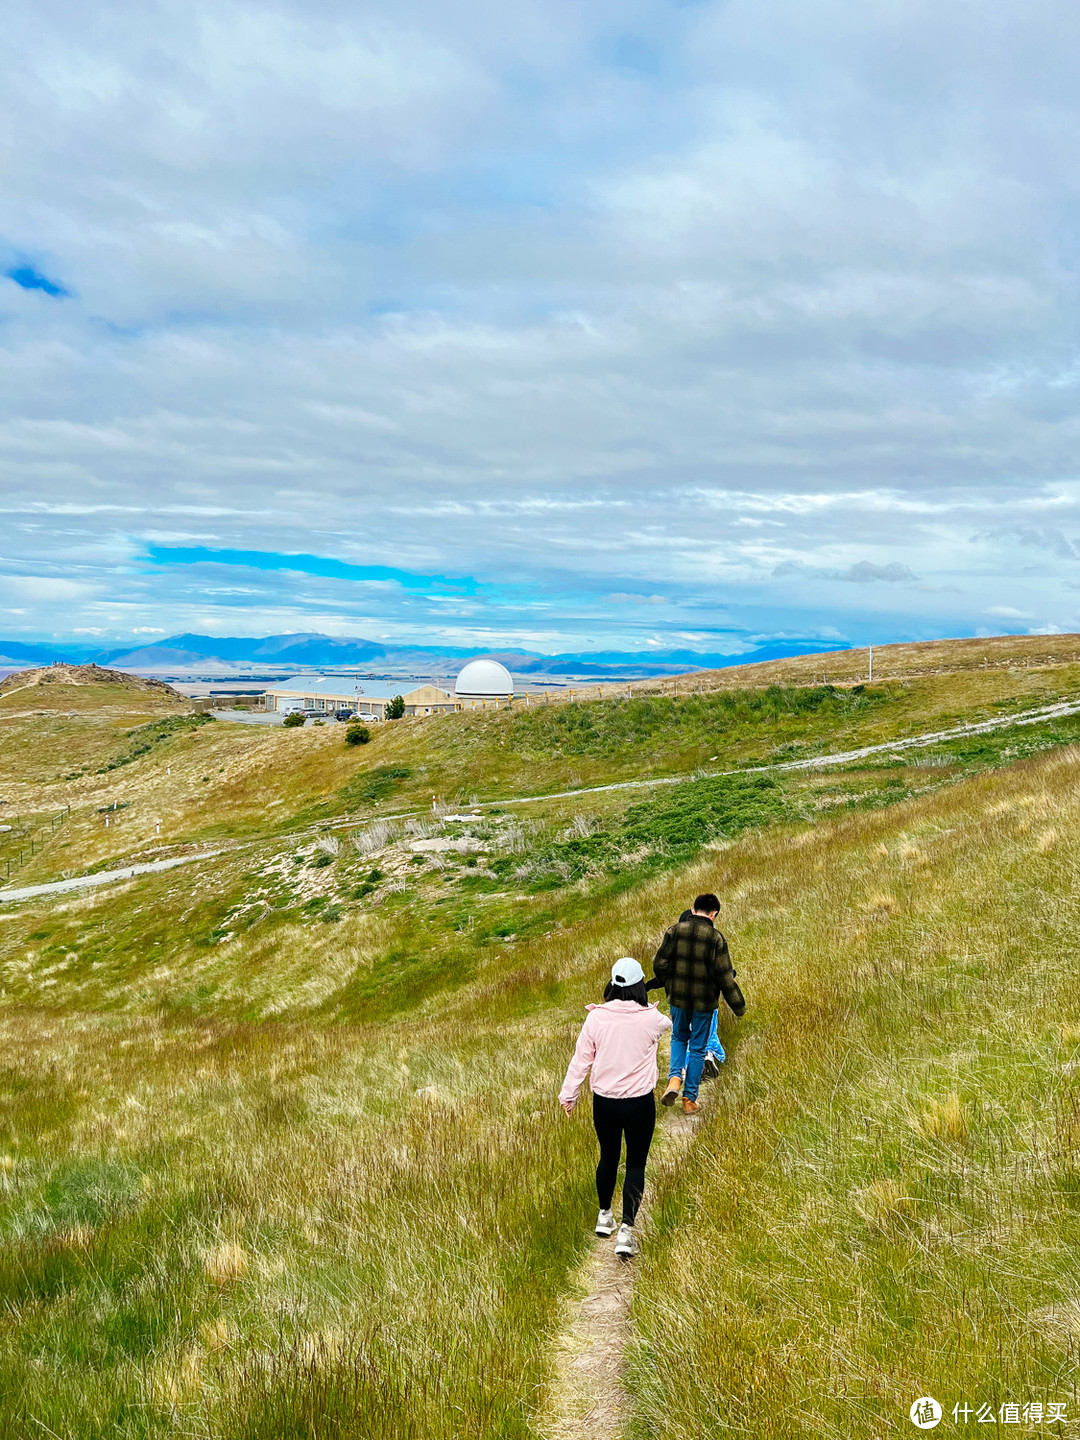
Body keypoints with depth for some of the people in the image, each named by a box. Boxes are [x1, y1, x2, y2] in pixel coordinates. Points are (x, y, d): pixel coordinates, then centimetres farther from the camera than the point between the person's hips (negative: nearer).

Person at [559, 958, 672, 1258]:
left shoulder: (596, 1018, -10)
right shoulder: (651, 1019, -12)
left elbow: (581, 1059, -3)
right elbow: (668, 1024, 13)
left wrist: (568, 1094, 11)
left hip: (604, 1102, 2)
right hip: (640, 1103, -2)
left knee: (608, 1158, 21)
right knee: (636, 1164, 9)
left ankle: (604, 1215, 38)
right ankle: (626, 1230, 2)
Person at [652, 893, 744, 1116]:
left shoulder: (674, 931, -7)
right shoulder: (716, 938, -13)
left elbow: (659, 965, -5)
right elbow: (724, 976, -12)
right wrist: (738, 1005, -2)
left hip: (678, 998, 2)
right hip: (704, 1002, -2)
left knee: (679, 1038, 25)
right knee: (698, 1048, 12)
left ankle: (674, 1078, 2)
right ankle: (690, 1099, 17)